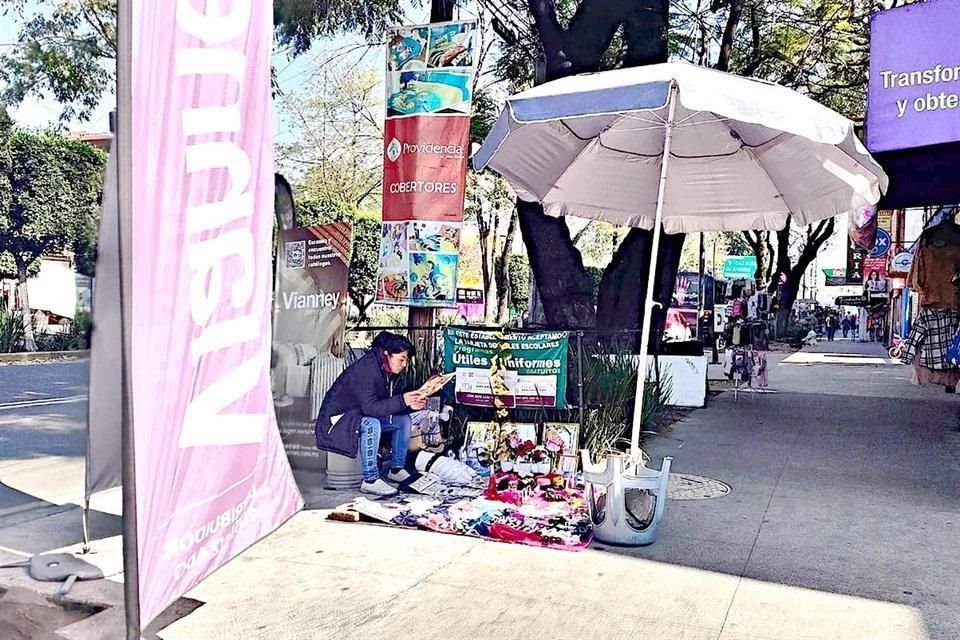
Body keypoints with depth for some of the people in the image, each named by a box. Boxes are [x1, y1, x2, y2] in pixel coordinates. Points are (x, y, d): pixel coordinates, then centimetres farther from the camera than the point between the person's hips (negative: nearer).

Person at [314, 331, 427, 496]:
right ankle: (370, 480, -28)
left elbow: (390, 403, 3)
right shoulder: (365, 369, -28)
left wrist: (411, 404, -16)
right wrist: (402, 401, -41)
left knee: (404, 420, 0)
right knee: (371, 424, -36)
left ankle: (396, 470, 10)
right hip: (337, 419, -9)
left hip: (364, 416, 9)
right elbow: (369, 407, -36)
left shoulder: (391, 371, -1)